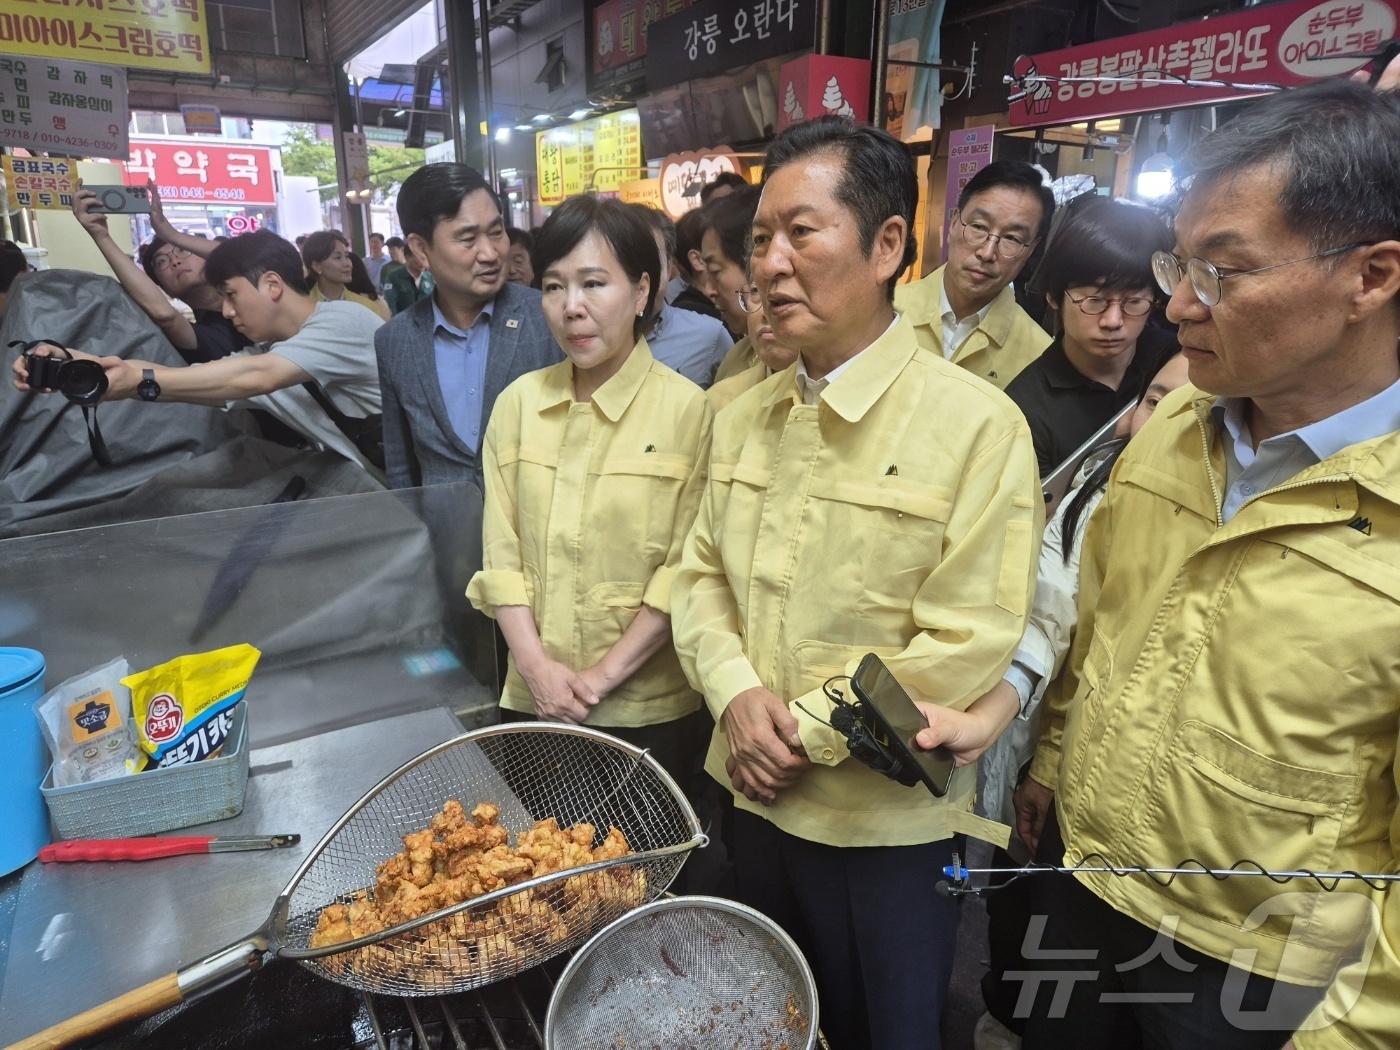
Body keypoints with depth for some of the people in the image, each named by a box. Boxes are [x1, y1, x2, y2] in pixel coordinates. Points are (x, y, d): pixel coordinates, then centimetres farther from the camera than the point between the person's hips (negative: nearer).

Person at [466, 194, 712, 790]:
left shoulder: (687, 410, -10)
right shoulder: (519, 402, 3)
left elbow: (684, 573, -11)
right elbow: (501, 552, 2)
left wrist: (603, 676, -13)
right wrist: (535, 665, -8)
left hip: (648, 709, -3)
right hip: (532, 699, 4)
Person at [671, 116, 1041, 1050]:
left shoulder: (976, 425, -17)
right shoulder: (745, 417, 2)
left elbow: (965, 650, -19)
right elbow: (702, 577, 5)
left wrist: (803, 731, -15)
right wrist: (737, 695, -13)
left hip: (888, 825, -5)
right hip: (757, 797, 6)